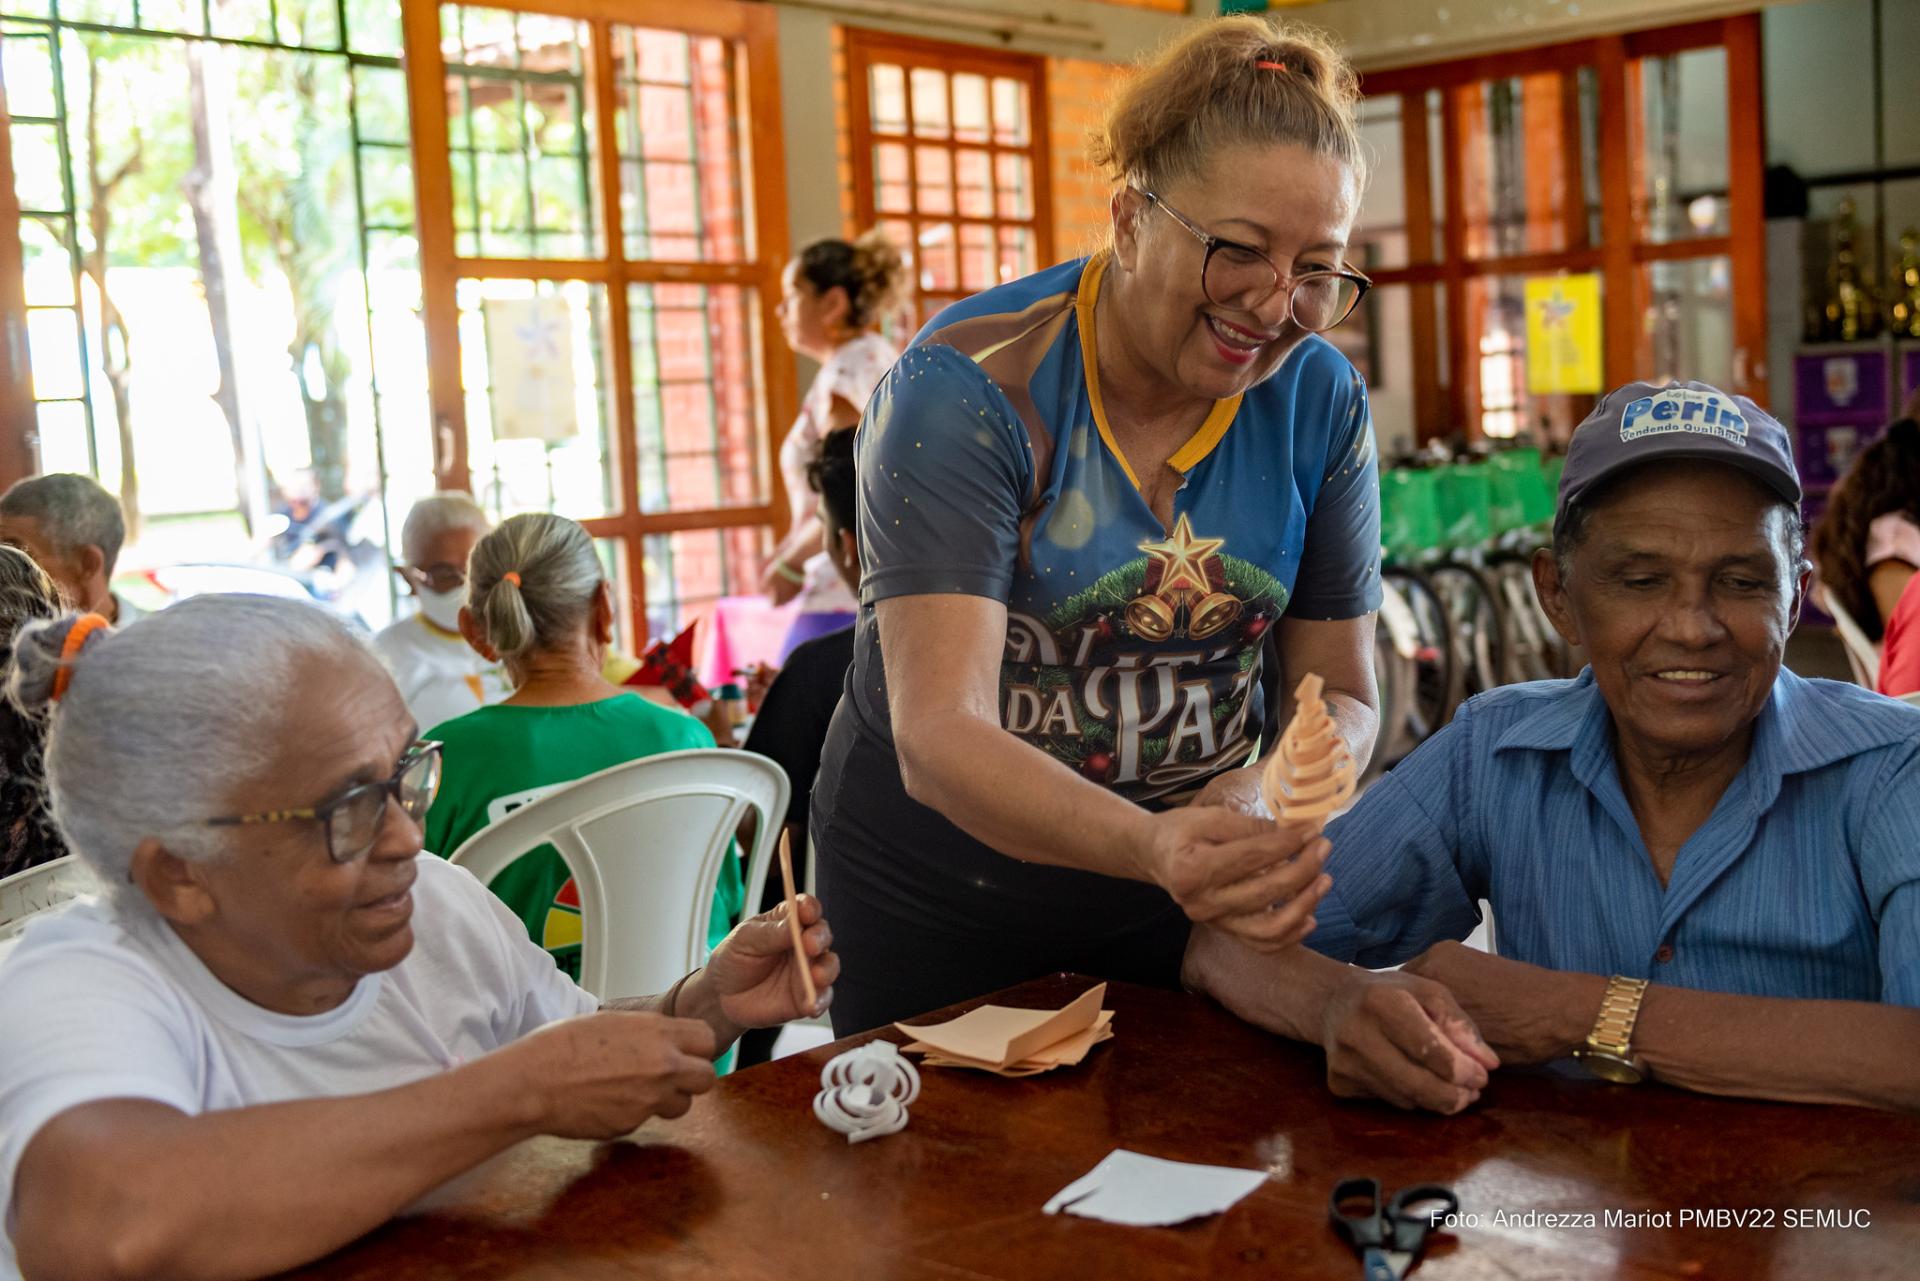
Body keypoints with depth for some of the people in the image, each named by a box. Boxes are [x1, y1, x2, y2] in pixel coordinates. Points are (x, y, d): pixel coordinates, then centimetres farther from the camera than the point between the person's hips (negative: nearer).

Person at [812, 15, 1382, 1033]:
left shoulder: (1319, 398, -10)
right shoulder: (966, 387, -24)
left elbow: (1340, 693, -4)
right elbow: (937, 737, -33)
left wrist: (1257, 799, -27)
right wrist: (1150, 847, -50)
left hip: (1188, 889, 4)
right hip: (940, 893, -3)